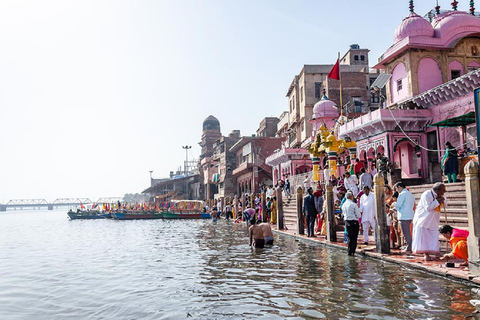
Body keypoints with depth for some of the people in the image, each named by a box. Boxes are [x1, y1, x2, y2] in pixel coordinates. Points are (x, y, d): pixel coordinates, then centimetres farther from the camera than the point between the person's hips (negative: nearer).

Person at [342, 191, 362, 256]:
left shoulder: (344, 205, 5)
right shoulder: (354, 204, -14)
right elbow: (359, 216, -9)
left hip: (347, 222, 6)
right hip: (354, 222, -6)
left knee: (349, 237, 14)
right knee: (354, 238, 2)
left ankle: (349, 252, 17)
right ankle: (352, 252, 1)